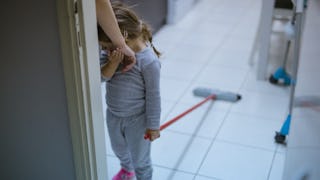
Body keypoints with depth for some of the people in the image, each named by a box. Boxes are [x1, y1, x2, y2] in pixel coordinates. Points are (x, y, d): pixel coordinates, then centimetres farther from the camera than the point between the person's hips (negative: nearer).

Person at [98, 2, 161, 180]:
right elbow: (104, 75, -16)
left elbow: (153, 96, -21)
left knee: (140, 159, 16)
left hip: (137, 120, -7)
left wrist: (153, 125, -13)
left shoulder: (149, 61, -29)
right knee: (119, 149, 33)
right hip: (113, 115, 7)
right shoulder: (111, 51, -12)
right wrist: (113, 62, -35)